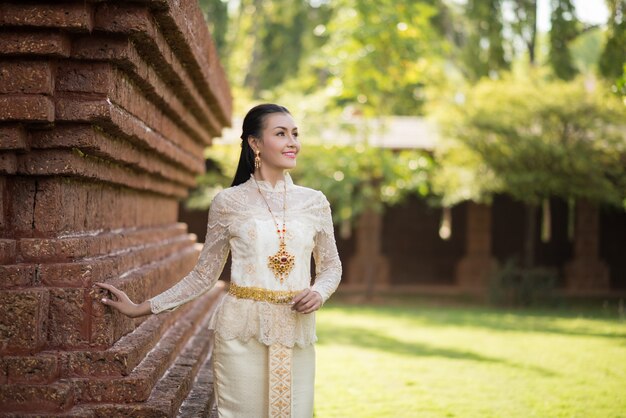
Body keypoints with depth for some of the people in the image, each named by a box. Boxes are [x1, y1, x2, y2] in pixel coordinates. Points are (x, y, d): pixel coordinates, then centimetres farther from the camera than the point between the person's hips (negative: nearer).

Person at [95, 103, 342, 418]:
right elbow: (203, 275, 5)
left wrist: (319, 292, -7)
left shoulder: (314, 202, 6)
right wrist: (142, 308, 3)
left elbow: (331, 266, 15)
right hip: (241, 333, -2)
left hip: (295, 334, 2)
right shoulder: (228, 202, 0)